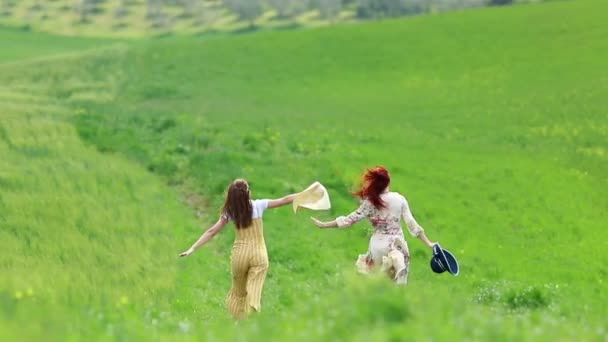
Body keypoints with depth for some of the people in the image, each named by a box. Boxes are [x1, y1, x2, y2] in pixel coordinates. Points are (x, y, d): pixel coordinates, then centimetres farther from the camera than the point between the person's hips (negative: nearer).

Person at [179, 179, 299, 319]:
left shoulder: (230, 211, 0)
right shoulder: (258, 205, -3)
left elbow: (212, 231, -2)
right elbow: (284, 200, 3)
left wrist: (193, 248, -1)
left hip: (240, 253, 2)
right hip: (259, 254, -2)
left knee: (239, 291, 19)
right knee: (253, 293, -7)